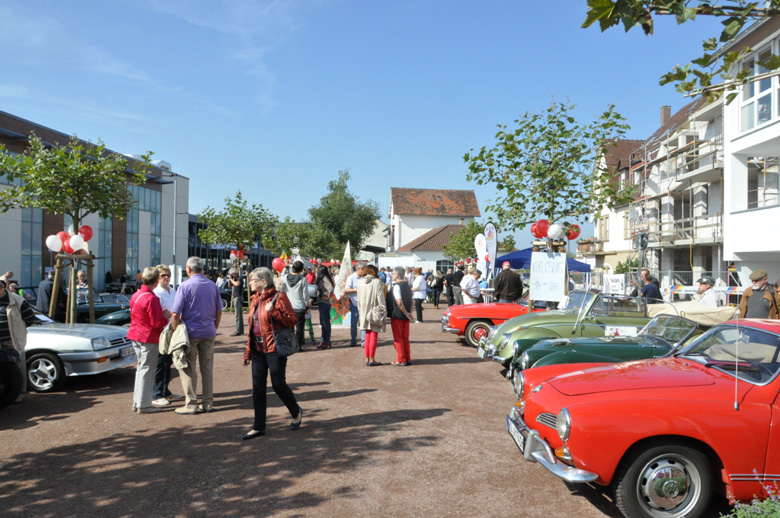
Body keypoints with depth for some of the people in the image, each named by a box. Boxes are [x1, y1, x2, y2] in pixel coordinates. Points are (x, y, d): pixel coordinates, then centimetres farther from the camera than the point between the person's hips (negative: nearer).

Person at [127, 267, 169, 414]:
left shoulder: (135, 295, 8)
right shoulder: (151, 298, -21)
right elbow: (157, 322, -21)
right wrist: (167, 318, -2)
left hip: (136, 336, 9)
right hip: (148, 337, -9)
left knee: (140, 368, 18)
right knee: (146, 370, -1)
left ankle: (137, 402, 27)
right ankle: (143, 405, 5)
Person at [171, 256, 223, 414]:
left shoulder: (184, 286, -11)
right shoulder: (213, 286, 4)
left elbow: (175, 314, -14)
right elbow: (219, 311, 10)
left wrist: (175, 332, -3)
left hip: (190, 332, -4)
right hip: (209, 333, 5)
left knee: (188, 368, 4)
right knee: (207, 368, 10)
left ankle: (191, 404, 6)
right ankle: (207, 403, 15)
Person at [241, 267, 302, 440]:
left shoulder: (278, 297, -9)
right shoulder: (255, 299, 13)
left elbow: (292, 320, -14)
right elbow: (252, 326, 18)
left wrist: (273, 312, -25)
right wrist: (248, 351, 16)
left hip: (274, 349, -7)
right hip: (258, 349, 7)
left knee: (278, 384, -2)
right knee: (258, 387, 7)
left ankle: (296, 413, 24)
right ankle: (259, 427, 16)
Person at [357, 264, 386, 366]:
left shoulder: (361, 283, 6)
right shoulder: (377, 282, -11)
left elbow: (359, 299, 12)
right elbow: (380, 298, -12)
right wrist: (384, 311, -7)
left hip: (364, 312, 5)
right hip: (375, 311, -5)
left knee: (367, 336, 13)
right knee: (374, 336, 0)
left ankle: (367, 359, 14)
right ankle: (372, 360, 2)